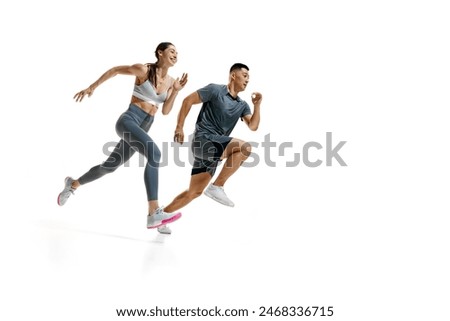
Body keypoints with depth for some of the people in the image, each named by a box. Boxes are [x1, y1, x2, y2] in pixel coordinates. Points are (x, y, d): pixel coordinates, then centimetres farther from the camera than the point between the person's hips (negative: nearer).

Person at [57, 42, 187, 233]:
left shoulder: (170, 81, 10)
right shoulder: (143, 70, -8)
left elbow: (165, 111, 10)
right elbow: (115, 70, 4)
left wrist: (176, 91, -3)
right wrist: (92, 87, 5)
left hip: (143, 128, 8)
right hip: (128, 120, -8)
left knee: (110, 166, 19)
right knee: (154, 153, -33)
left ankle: (73, 184, 46)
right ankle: (154, 213, -40)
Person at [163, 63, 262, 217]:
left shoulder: (242, 105, 16)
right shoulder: (215, 90, -3)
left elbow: (253, 126, 6)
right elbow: (188, 100, -3)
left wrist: (257, 105, -6)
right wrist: (179, 127, -7)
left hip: (216, 146, 8)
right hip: (203, 140, -8)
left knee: (194, 192, 10)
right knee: (245, 147, -25)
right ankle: (217, 187, -21)